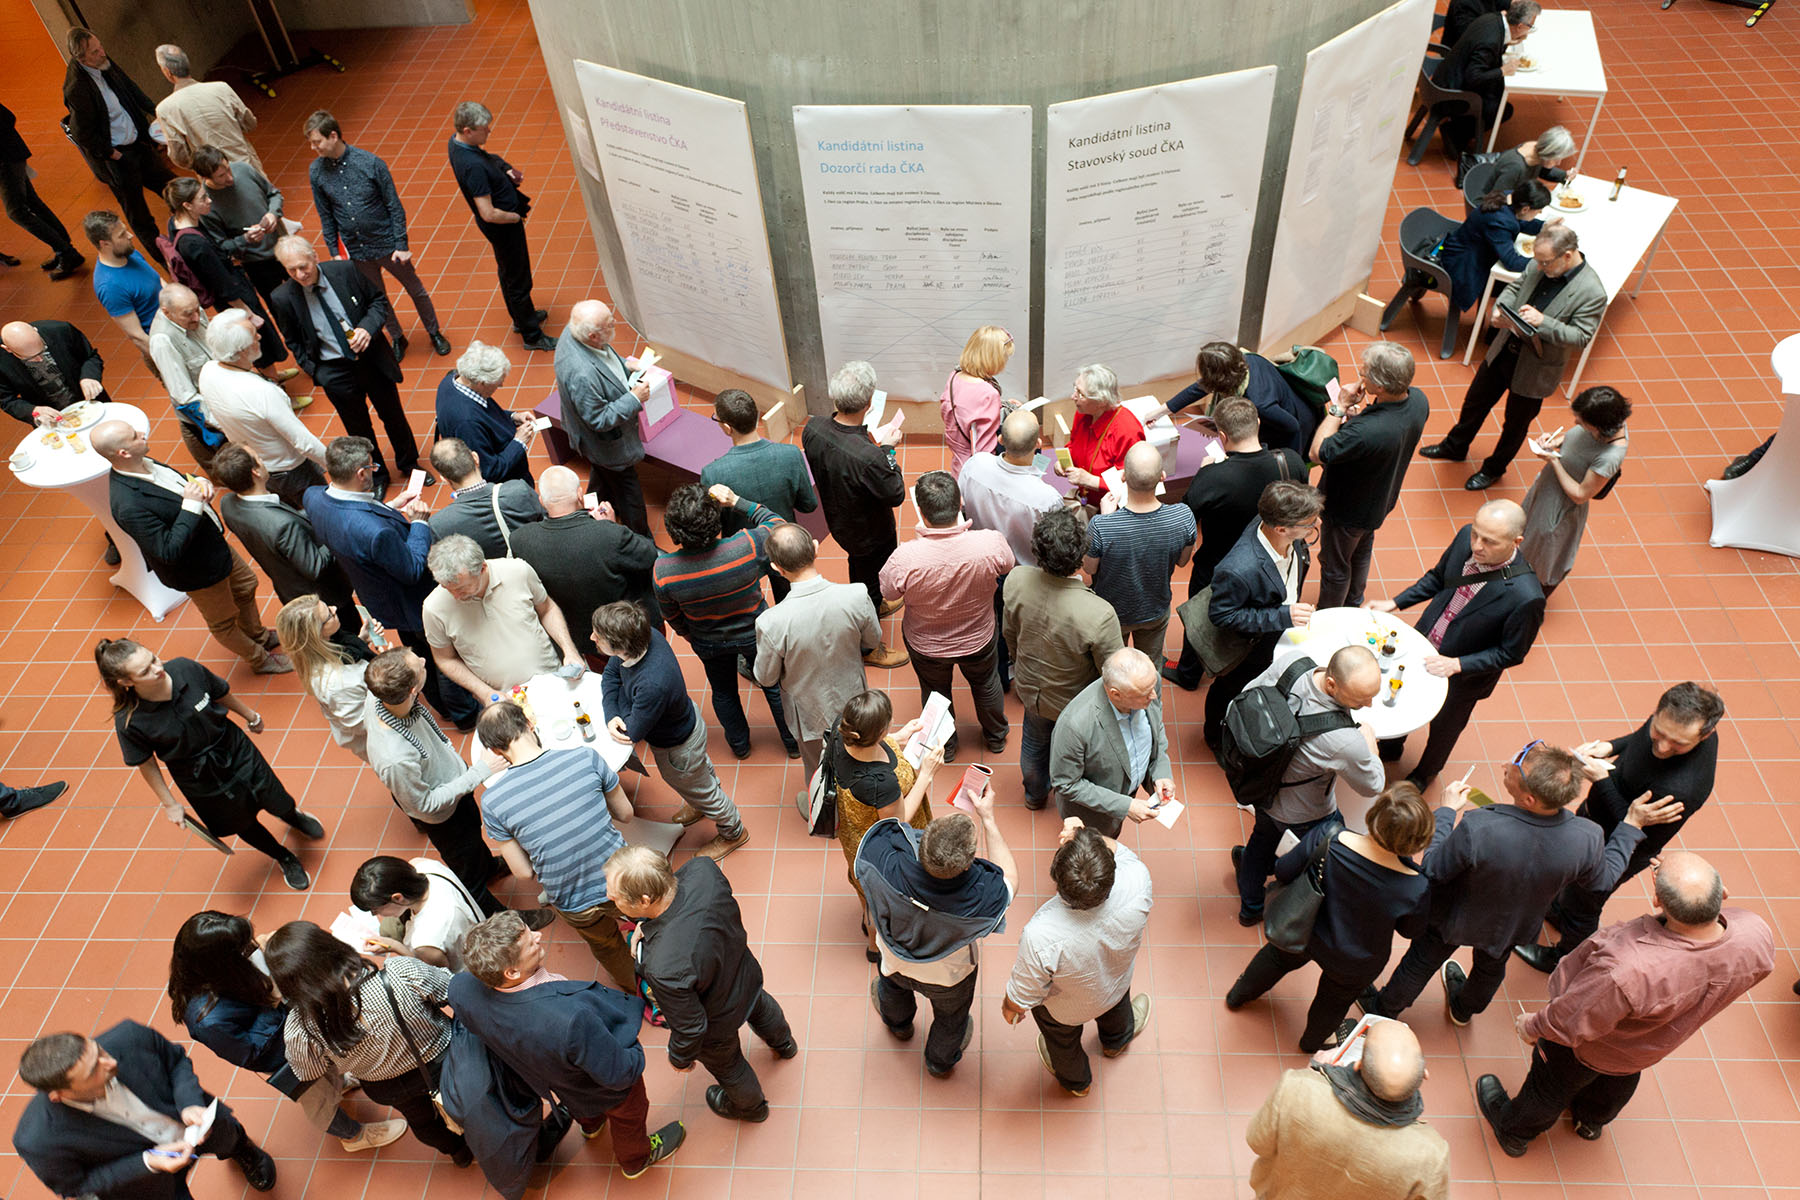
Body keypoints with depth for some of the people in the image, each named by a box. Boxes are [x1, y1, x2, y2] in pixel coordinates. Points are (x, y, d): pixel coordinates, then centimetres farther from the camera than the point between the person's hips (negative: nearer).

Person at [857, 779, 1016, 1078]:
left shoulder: (889, 867, -46)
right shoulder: (980, 896, -47)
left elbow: (893, 822, -22)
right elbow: (1009, 879, -21)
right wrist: (988, 817, -22)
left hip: (897, 962, 1)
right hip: (948, 977, -1)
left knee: (893, 986, 39)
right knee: (951, 1018, 35)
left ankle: (898, 1023, 73)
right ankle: (941, 1061, 66)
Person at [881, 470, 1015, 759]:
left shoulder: (905, 557, -39)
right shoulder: (990, 543, -35)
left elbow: (887, 592, -15)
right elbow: (1007, 565, -10)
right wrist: (964, 529, -2)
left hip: (926, 645, -1)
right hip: (979, 638, 1)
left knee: (935, 692, 30)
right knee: (986, 685, 32)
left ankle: (945, 746, 56)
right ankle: (995, 737, 59)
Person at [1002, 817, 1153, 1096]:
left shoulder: (1040, 937, -48)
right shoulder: (1138, 881, -42)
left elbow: (1023, 997, -27)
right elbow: (1119, 851, -16)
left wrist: (1009, 1007, -4)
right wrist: (1082, 835, -36)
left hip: (1063, 1008, -2)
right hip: (1117, 985, 3)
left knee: (1063, 1041, 35)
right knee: (1116, 1010, 40)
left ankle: (1075, 1081, 68)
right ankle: (1117, 1041, 74)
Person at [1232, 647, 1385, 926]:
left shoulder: (1288, 666, -29)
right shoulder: (1346, 742, -44)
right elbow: (1371, 787, -20)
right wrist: (1369, 739, -4)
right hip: (1305, 816, -6)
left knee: (1264, 839, 36)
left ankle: (1250, 907, 63)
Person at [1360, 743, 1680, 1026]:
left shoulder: (1478, 829, -47)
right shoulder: (1586, 838, -35)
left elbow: (1431, 869, -29)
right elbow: (1604, 880, -10)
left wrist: (1447, 810, -18)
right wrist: (1632, 825, 0)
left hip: (1455, 921, -3)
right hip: (1514, 928, 4)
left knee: (1420, 964, 27)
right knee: (1492, 967, 37)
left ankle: (1384, 1010, 54)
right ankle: (1463, 1009, 66)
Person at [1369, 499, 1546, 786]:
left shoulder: (1526, 597, -37)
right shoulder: (1466, 538, -21)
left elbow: (1512, 653, -21)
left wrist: (1457, 664, -26)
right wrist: (1395, 603, -6)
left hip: (1462, 677, -5)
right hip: (1423, 644, 5)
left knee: (1443, 728, 25)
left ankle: (1425, 773, 57)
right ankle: (1391, 748, 62)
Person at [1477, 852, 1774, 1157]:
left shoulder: (1626, 971, -50)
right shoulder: (1758, 937, -35)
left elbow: (1571, 1025, -30)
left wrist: (1532, 1026, -10)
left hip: (1590, 1050, -5)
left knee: (1553, 1086, 28)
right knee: (1620, 1079, 38)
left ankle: (1515, 1133, 58)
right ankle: (1591, 1121, 69)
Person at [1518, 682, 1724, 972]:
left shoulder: (1680, 788, -46)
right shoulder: (1672, 719, -24)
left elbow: (1643, 841, -31)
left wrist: (1601, 780, -37)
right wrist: (1610, 746, -17)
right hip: (1596, 810, 7)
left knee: (1582, 907, 22)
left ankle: (1564, 959, 53)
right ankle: (1559, 911, 68)